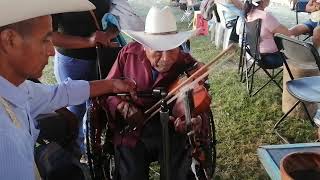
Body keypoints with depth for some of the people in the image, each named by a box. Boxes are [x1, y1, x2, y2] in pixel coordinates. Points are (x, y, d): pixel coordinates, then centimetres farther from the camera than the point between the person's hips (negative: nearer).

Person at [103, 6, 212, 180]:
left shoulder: (189, 67, -11)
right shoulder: (128, 54, -9)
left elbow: (200, 110, -11)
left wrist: (196, 122, -35)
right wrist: (122, 107, -18)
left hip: (173, 133, 0)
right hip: (131, 133, 1)